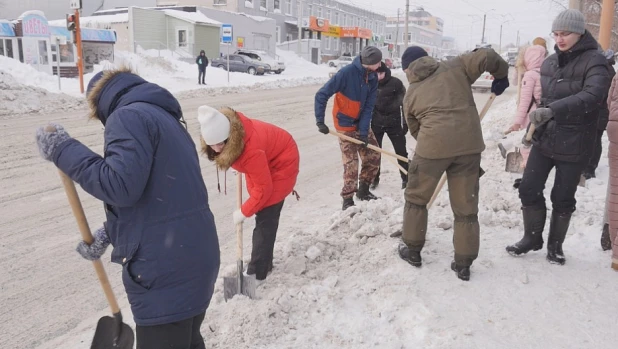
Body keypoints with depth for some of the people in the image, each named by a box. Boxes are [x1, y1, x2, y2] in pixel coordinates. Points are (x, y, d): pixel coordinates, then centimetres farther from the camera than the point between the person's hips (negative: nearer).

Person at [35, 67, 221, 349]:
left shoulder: (128, 116, -11)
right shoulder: (164, 118, 19)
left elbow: (120, 185, -23)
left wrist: (64, 150, -12)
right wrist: (108, 233, 16)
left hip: (165, 271, -9)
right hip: (194, 259, 10)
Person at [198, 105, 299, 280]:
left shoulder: (251, 150, -42)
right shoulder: (230, 127, -20)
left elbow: (263, 188, -31)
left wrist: (244, 212, -19)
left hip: (280, 163, -8)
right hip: (263, 163, 8)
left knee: (265, 219, -11)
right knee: (262, 215, 11)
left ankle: (257, 273, -4)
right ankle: (264, 263, 23)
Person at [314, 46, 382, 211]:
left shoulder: (372, 77, -5)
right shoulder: (347, 73, -23)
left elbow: (369, 107, -6)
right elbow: (322, 95, -22)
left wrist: (364, 131, -15)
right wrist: (320, 120, -27)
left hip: (362, 123, 6)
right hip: (346, 124, -6)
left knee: (373, 157, 9)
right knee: (351, 163, -7)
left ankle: (363, 190, 27)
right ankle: (347, 199, 7)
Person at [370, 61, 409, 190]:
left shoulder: (396, 83, -11)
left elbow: (404, 103, -5)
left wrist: (405, 123, -5)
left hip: (393, 122, -2)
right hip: (376, 122, 3)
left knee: (401, 151, 4)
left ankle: (406, 178, 17)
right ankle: (375, 178, 20)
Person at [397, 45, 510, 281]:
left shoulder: (411, 94, 16)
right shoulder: (455, 67, 14)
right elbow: (487, 56, 3)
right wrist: (501, 75, 21)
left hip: (433, 145, -1)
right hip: (469, 144, 1)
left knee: (416, 198, 20)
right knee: (466, 206, 12)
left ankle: (412, 250, 30)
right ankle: (463, 264, 19)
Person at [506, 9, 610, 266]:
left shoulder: (594, 61, -12)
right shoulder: (549, 61, 6)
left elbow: (592, 96, -29)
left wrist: (552, 109, -40)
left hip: (574, 145, -5)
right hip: (544, 139, 5)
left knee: (563, 198, 7)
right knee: (529, 189, 4)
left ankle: (555, 245, 27)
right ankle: (532, 238, 26)